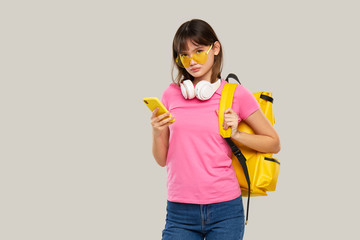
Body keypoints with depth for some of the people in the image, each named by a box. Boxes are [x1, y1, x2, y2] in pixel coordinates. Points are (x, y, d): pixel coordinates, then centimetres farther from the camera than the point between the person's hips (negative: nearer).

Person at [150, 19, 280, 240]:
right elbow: (163, 160, 12)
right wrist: (157, 132, -6)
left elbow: (274, 143, 9)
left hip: (224, 210, -2)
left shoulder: (236, 95, 1)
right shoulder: (172, 95, 8)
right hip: (180, 212, 2)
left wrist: (236, 134, -5)